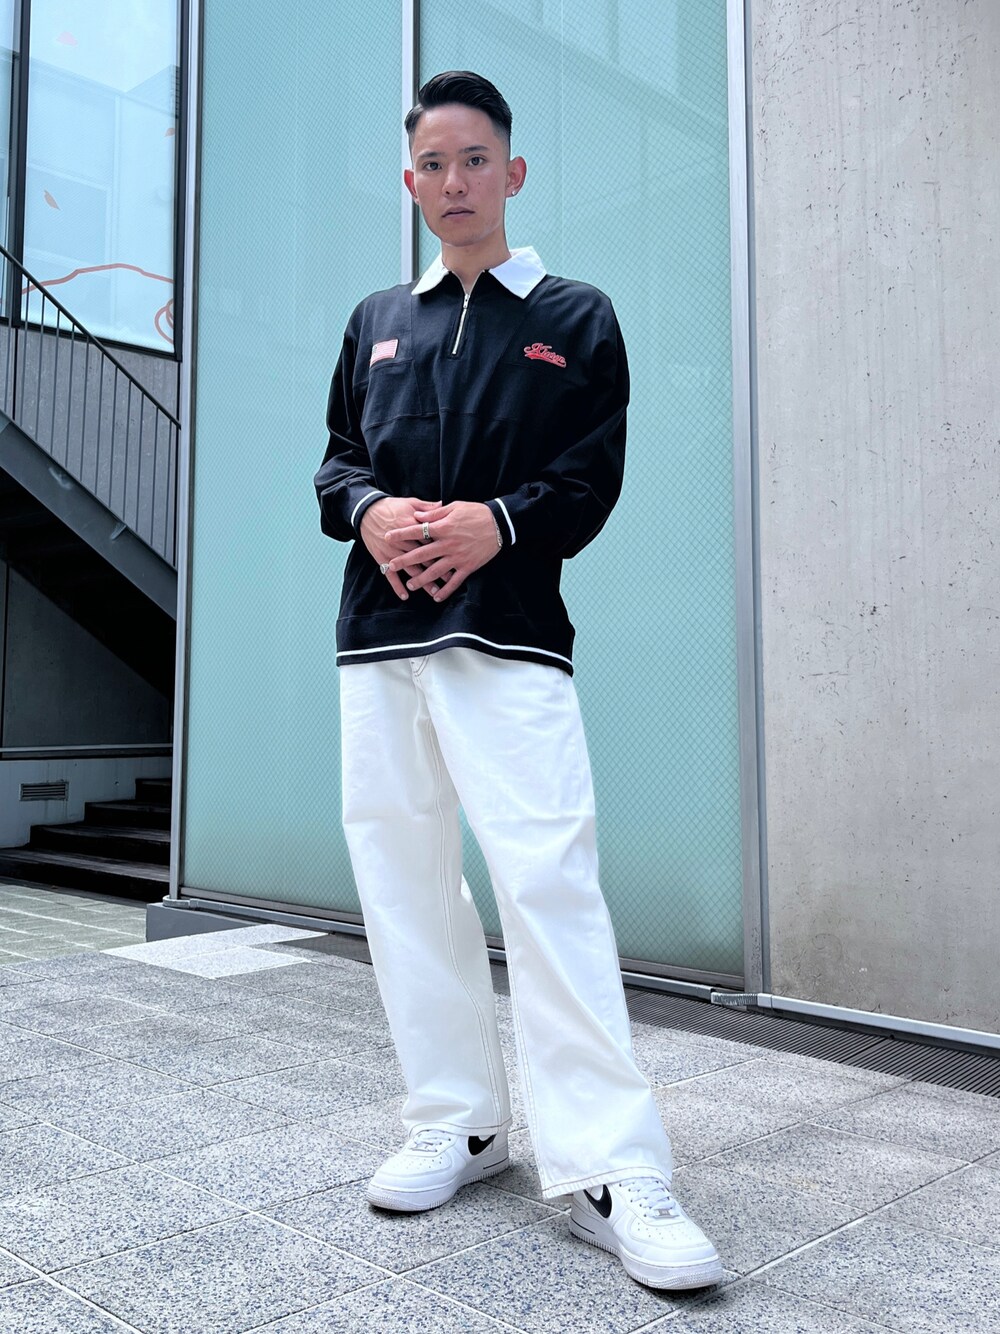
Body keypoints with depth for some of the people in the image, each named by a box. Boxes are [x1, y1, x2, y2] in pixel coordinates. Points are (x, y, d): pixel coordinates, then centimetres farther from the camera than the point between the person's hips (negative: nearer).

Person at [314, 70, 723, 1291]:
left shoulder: (574, 318, 12)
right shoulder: (376, 322, 22)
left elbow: (595, 476, 2)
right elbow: (336, 460, 17)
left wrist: (496, 522, -16)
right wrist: (369, 512, -6)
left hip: (510, 636, -4)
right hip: (377, 636, 5)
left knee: (548, 878, -16)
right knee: (402, 881, 5)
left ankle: (607, 1170, -10)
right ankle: (457, 1123, 18)